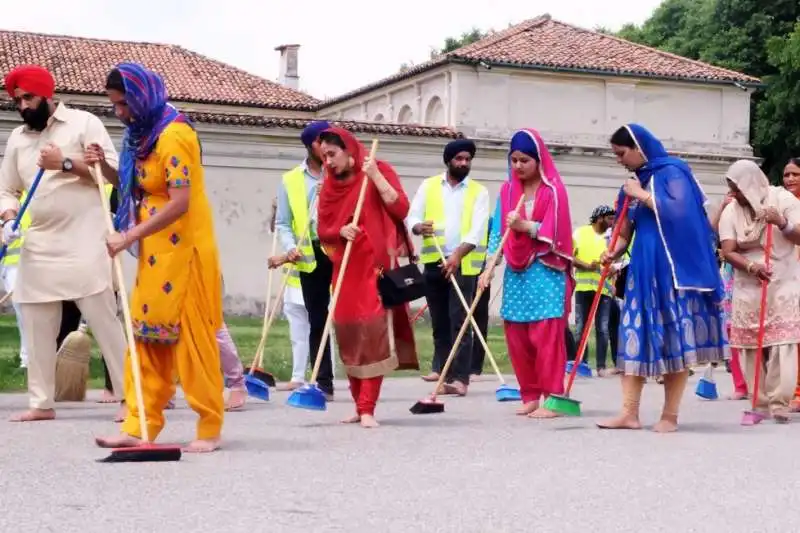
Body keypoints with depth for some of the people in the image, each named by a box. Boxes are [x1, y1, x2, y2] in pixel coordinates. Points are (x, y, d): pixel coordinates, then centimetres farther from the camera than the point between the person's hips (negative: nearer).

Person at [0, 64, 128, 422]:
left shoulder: (83, 123, 1)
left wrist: (66, 163, -15)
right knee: (36, 327, 4)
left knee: (105, 321, -6)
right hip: (37, 247, 5)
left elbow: (113, 172, -6)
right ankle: (42, 403, 12)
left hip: (84, 244, -5)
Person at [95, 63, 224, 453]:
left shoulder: (174, 135, -17)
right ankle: (140, 425, 10)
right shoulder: (142, 134, 11)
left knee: (191, 335, -4)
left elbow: (180, 203, -24)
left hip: (183, 248, -9)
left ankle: (209, 428, 4)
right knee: (147, 335, 7)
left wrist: (128, 237, -23)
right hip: (155, 250, 9)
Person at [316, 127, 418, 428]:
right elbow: (323, 230, 10)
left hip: (375, 265, -5)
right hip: (345, 269, 5)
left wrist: (375, 176, -17)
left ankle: (367, 409, -12)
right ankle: (360, 406, 15)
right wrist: (341, 230, -11)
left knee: (373, 331, -12)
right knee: (348, 334, 4)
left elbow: (401, 209, -11)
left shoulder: (379, 171, -2)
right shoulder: (329, 184, 11)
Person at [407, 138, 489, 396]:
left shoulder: (479, 192, 3)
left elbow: (477, 230, -8)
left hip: (464, 264, -2)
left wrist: (457, 255, -23)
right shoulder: (428, 186, 9)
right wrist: (419, 227, -21)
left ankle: (459, 377, -10)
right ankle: (442, 368, 21)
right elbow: (412, 217, 3)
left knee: (459, 321, -8)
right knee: (439, 320, 9)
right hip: (434, 262, 3)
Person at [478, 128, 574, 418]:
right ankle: (530, 396, 15)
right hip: (516, 273, 5)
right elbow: (498, 231, 6)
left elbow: (556, 232, -10)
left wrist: (525, 226, -24)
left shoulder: (553, 189, -4)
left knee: (546, 336, -7)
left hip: (545, 272, -5)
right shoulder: (507, 190, 10)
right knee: (516, 336, 5)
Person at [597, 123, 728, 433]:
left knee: (674, 337, -5)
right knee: (635, 335, 0)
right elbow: (626, 228, 14)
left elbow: (678, 211, -19)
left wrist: (642, 195, -11)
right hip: (644, 268, 7)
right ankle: (629, 413, -1)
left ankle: (670, 415, -1)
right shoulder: (635, 183, 15)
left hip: (673, 267, -7)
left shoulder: (672, 172, -4)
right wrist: (614, 251, -6)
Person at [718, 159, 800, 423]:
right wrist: (751, 266, -24)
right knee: (751, 346, -1)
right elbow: (728, 251, -6)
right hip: (748, 287, 3)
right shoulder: (730, 211, 2)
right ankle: (760, 401, 6)